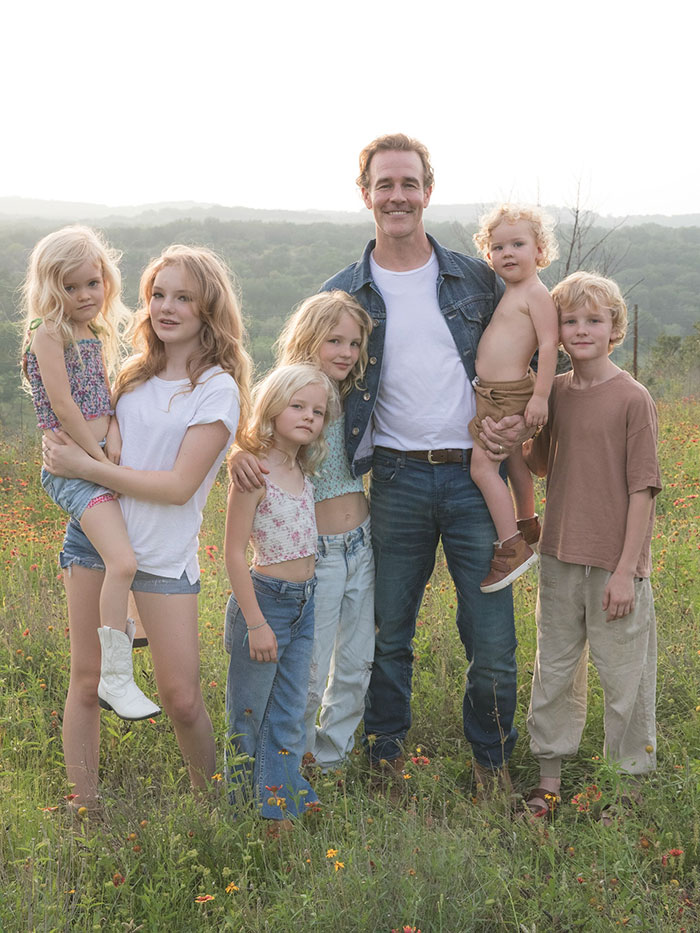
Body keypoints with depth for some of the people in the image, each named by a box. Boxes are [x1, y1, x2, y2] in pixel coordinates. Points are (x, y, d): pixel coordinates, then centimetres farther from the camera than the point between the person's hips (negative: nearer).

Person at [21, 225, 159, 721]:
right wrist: (99, 456, -14)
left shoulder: (96, 334, 14)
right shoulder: (48, 331, -11)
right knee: (122, 563, -22)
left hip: (100, 459, 9)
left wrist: (114, 436, -6)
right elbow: (62, 406, -17)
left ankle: (121, 623, 41)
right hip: (71, 468, -9)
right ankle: (115, 678, -14)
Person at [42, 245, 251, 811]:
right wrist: (66, 455, 1)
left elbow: (179, 486, -16)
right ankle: (85, 811, 16)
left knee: (182, 699, -2)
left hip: (165, 554, -4)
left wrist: (85, 467, -14)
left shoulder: (218, 390, -8)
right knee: (86, 681, 5)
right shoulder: (135, 374, 10)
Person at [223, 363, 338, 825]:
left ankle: (281, 806, 18)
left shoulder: (304, 472, 7)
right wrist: (255, 623, -18)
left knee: (290, 719, 10)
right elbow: (234, 554, -16)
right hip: (264, 599, -7)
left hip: (304, 604, 7)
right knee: (249, 718, 7)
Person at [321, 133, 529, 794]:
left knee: (492, 637, 1)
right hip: (397, 479, 0)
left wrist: (521, 420, -3)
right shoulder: (340, 295, 6)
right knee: (387, 633, 10)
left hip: (476, 476, 0)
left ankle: (493, 760, 23)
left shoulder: (476, 280, 7)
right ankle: (383, 758, 29)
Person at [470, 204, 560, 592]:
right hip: (492, 392, 10)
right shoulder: (508, 294, 14)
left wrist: (540, 396, -25)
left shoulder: (535, 293, -15)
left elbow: (549, 343, -22)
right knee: (513, 459, 22)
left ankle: (512, 547, -11)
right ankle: (527, 526, 39)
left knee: (482, 465, -13)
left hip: (507, 395, -10)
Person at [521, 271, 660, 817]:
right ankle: (550, 778, 26)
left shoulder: (633, 399, -10)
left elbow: (643, 489, -10)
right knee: (554, 671, 14)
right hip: (560, 557, 5)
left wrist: (626, 570, -13)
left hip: (615, 565, -5)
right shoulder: (556, 393, 6)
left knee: (625, 678, 5)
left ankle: (632, 782, 20)